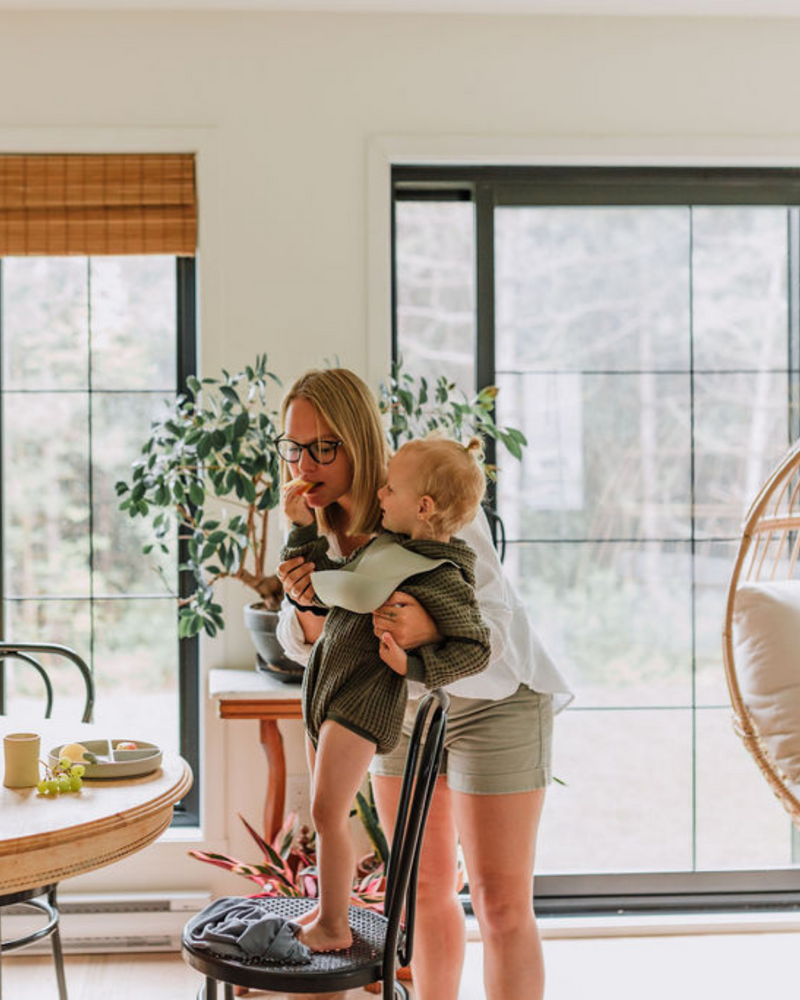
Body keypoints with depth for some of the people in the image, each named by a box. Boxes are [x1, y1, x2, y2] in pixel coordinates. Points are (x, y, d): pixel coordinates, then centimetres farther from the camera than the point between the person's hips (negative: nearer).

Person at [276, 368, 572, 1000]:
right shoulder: (318, 521, -10)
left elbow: (490, 631, -31)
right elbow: (307, 645, -3)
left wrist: (427, 629, -51)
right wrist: (305, 604, -26)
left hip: (492, 701, -6)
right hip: (407, 706, 6)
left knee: (501, 904, -4)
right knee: (426, 889, 15)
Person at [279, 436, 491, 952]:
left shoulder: (440, 577, -15)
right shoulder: (386, 547, 11)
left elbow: (475, 648, -15)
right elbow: (320, 581, 21)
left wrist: (413, 665, -22)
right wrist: (304, 526, 11)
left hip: (366, 698, -9)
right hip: (327, 689, 9)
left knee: (328, 813, -9)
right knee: (324, 812, 16)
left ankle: (334, 927, 3)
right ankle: (327, 911, 29)